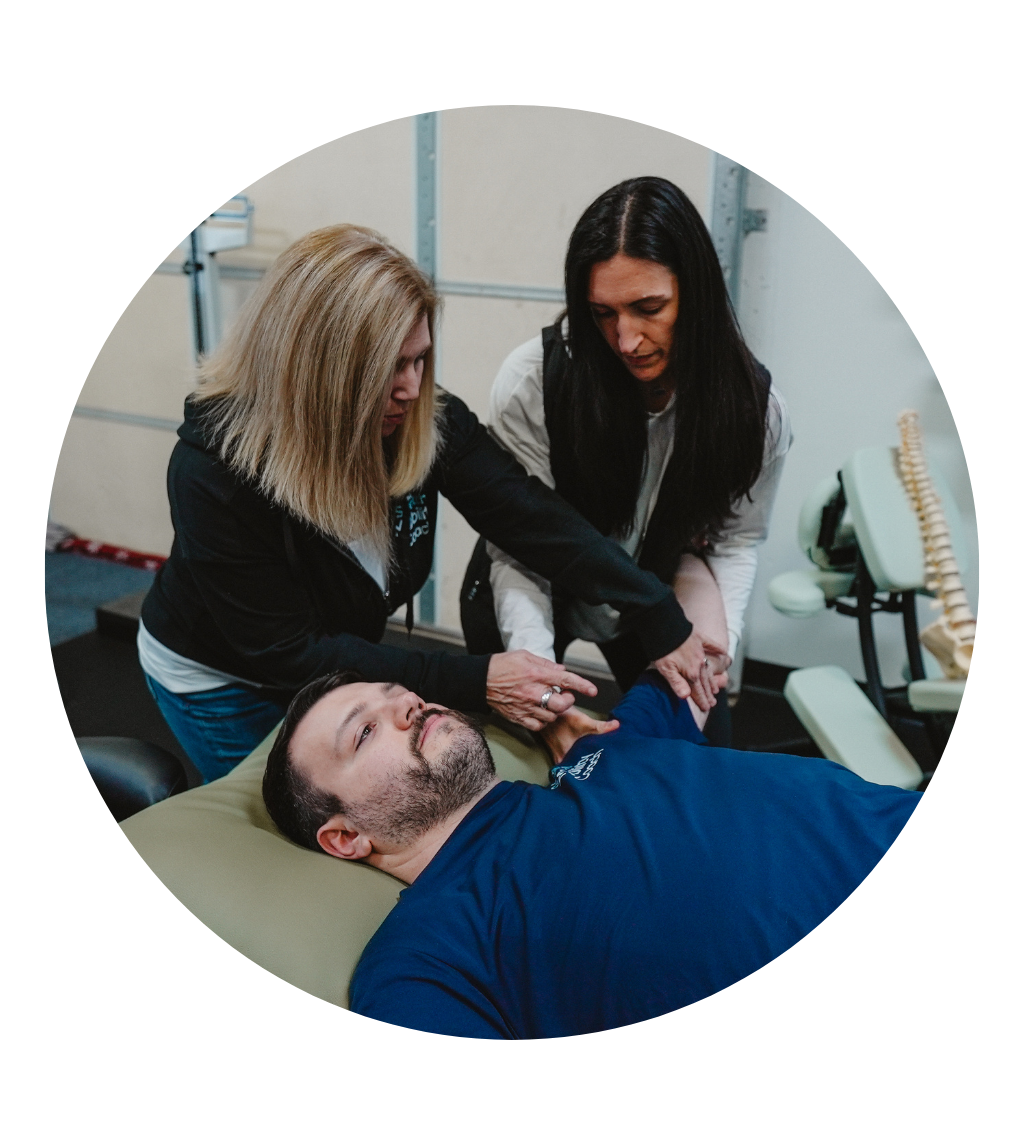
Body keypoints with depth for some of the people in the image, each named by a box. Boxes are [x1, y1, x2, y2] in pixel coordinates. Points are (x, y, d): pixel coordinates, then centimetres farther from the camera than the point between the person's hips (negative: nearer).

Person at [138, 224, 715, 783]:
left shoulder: (426, 417, -22)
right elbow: (285, 655, -32)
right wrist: (473, 681, -38)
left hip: (340, 652, 5)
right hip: (220, 680, -4)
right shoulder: (214, 469, -35)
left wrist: (660, 619, -32)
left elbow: (531, 515, -23)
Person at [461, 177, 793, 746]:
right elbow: (516, 551, -24)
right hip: (537, 597, -2)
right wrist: (533, 662, -40)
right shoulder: (531, 382, -30)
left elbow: (735, 540, -6)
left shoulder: (757, 409, -22)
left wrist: (718, 629, -25)